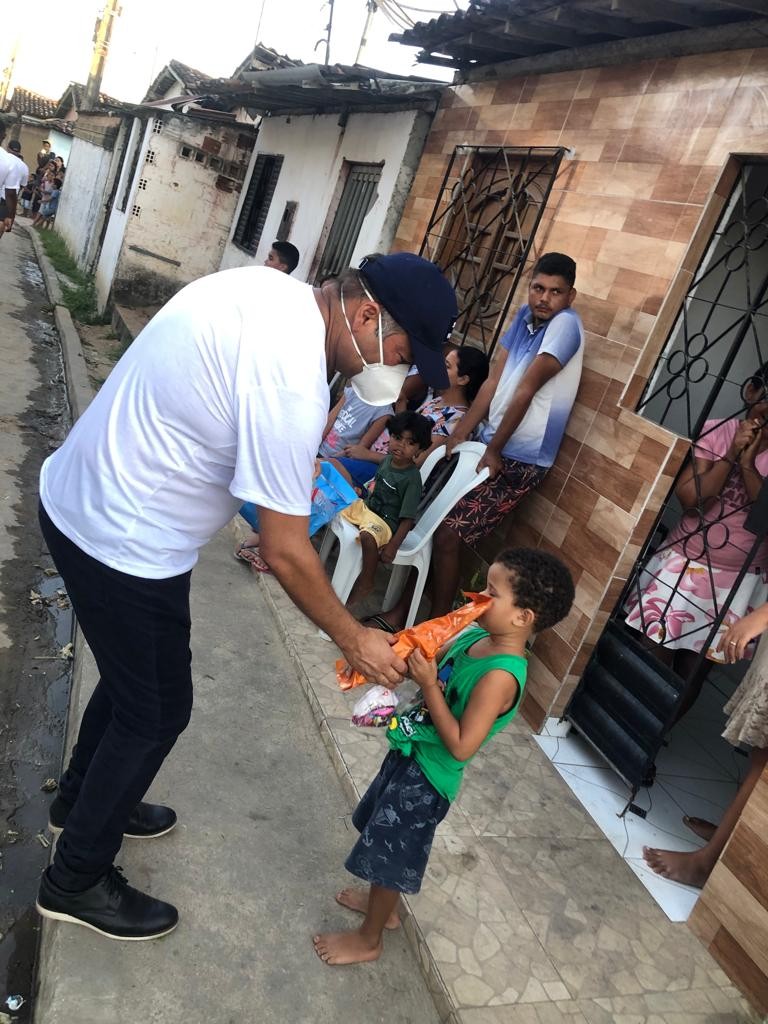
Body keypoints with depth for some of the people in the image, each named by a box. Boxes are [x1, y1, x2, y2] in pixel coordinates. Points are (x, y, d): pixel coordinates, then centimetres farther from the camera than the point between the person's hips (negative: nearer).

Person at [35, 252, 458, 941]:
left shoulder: (265, 286, 0)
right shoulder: (292, 377, -28)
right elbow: (286, 554, -23)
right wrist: (353, 639, -10)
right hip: (125, 546, -9)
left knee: (134, 673, 26)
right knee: (158, 710, 8)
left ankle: (82, 801, 50)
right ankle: (77, 881, 30)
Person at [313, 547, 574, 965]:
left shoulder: (500, 676, -31)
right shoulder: (475, 635, -7)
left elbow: (461, 746, -30)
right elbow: (431, 660, 6)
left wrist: (428, 685, -31)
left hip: (427, 776, -8)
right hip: (410, 754, 8)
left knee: (389, 856, 12)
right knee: (384, 844, 28)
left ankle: (368, 940, 37)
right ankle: (384, 907, 53)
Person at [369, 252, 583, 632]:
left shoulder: (566, 324, -15)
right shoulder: (525, 316, 8)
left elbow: (526, 390, -16)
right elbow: (493, 382, 6)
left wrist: (494, 452, -12)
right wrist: (457, 437, 3)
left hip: (520, 459, -7)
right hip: (491, 444, 7)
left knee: (447, 533, -9)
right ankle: (399, 612, 19)